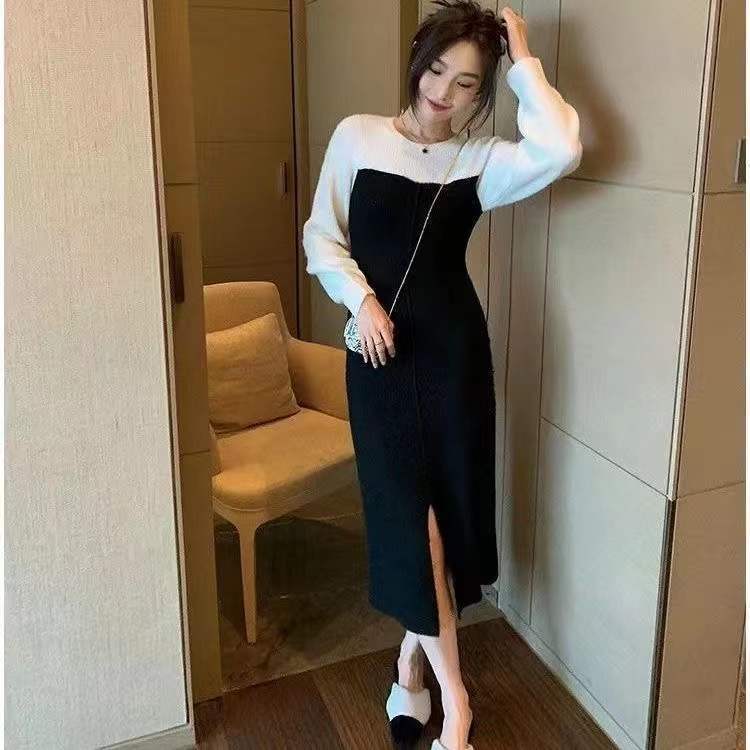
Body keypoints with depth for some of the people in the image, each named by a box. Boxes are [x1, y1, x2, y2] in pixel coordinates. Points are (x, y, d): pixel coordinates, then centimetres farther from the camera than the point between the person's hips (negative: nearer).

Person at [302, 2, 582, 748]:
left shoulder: (481, 158, 3)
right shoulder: (357, 136, 3)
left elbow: (560, 151, -17)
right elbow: (322, 235, 5)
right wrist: (361, 298, -11)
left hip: (453, 344, 1)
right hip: (379, 349, -1)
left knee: (450, 500, 6)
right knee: (406, 508, -1)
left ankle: (411, 659, 31)